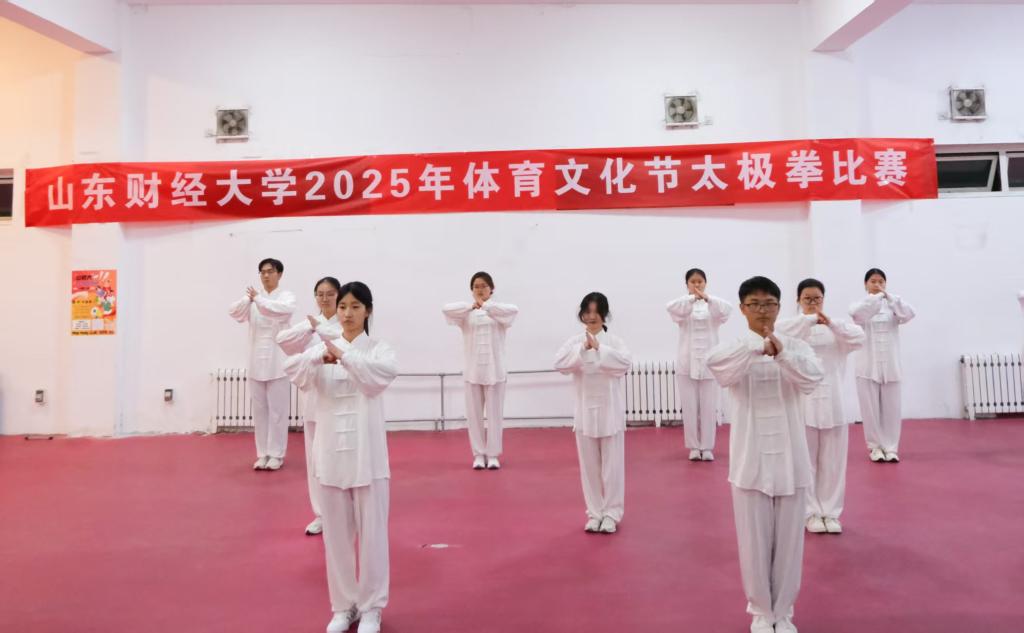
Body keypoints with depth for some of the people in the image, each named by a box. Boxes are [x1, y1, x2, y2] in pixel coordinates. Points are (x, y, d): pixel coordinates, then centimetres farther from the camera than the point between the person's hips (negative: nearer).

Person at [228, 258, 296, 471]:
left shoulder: (286, 296, 1)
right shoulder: (253, 296, 10)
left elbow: (285, 309, -23)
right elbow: (234, 312, -7)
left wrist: (258, 299, -31)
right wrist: (248, 299, -25)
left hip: (277, 361, -3)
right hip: (256, 361, 4)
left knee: (277, 410, 0)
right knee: (259, 409, 9)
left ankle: (276, 454, 10)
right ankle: (263, 453, 18)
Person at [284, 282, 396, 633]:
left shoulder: (378, 348, -1)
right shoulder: (322, 347, 7)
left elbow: (384, 373, -23)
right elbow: (294, 371, -11)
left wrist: (343, 355, -29)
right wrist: (318, 357, -29)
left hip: (366, 451, -2)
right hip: (331, 450, 3)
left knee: (371, 531, 5)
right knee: (337, 532, 12)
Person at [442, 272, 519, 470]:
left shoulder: (498, 311, 2)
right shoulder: (467, 312, 3)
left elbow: (513, 310, -20)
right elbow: (446, 309, -16)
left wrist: (486, 306, -27)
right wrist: (472, 306, -26)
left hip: (495, 369, -1)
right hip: (473, 370, 1)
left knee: (494, 414, 4)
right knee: (474, 414, 5)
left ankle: (493, 455, 15)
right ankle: (479, 454, 18)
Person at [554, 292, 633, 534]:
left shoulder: (614, 341, -4)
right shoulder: (575, 341, 0)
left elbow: (625, 362, -20)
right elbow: (560, 363, -14)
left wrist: (599, 349, -25)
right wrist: (583, 348, -23)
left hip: (610, 409, -2)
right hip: (585, 409, 2)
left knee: (612, 464, 5)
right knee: (589, 464, 11)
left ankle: (611, 513, 19)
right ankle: (594, 512, 24)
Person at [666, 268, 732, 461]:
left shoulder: (713, 304, 3)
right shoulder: (683, 304, 3)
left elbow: (726, 310, -19)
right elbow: (671, 308, -21)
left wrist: (707, 299, -34)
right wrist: (692, 298, -35)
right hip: (687, 361, 0)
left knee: (709, 407, 2)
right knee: (690, 407, 4)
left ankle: (707, 447, 13)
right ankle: (694, 447, 15)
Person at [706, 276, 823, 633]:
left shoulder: (796, 347, 3)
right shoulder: (734, 348, -2)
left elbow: (812, 378, -18)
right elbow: (718, 367, -26)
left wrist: (781, 354, -34)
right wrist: (758, 347, -39)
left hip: (789, 455, 1)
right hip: (750, 457, -1)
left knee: (789, 539, 10)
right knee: (755, 540, 8)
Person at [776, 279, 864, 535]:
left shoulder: (837, 327, 7)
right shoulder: (794, 326, 1)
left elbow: (858, 338, -12)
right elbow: (777, 332, -21)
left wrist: (831, 324, -27)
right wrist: (810, 320, -27)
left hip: (832, 401, 2)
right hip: (802, 401, -2)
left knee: (833, 460, 8)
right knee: (805, 460, 4)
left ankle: (830, 512, 20)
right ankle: (811, 512, 17)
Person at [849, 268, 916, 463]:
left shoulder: (892, 305, 6)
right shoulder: (861, 304, 2)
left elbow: (909, 314, -14)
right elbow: (856, 312, -22)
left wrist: (888, 296, -23)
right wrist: (876, 297, -29)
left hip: (890, 363, 1)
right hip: (868, 364, -1)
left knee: (891, 407, 4)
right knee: (870, 408, 2)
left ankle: (890, 447, 13)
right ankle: (875, 446, 14)